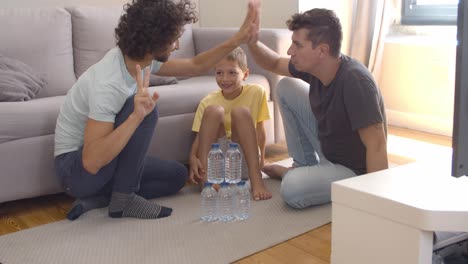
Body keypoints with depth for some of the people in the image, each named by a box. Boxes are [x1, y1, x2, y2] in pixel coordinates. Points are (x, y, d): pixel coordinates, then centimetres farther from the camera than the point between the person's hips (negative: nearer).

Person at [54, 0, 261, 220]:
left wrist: (237, 39, 0)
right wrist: (137, 115, -47)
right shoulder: (108, 84, -33)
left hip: (106, 160, 9)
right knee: (144, 109, -28)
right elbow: (92, 162, -37)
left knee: (177, 175, 12)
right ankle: (123, 198, -14)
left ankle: (98, 199, 1)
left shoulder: (139, 59, -6)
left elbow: (195, 66, 7)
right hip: (77, 168, -9)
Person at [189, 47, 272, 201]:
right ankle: (204, 176, -24)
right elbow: (200, 136, -7)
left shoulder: (257, 93, -3)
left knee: (241, 112, -25)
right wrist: (193, 157, -24)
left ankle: (256, 179, -31)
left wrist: (261, 157, 2)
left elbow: (259, 129, 2)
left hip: (243, 159, 0)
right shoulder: (208, 101, -4)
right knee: (214, 110, -23)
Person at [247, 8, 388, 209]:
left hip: (354, 170, -8)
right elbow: (274, 64, 10)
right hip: (327, 147, 8)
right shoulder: (314, 66, -9)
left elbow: (377, 147, -33)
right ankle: (305, 166, 12)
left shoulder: (355, 81, -33)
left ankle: (299, 173, 6)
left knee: (292, 188, -33)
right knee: (286, 88, 1)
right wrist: (252, 41, -10)